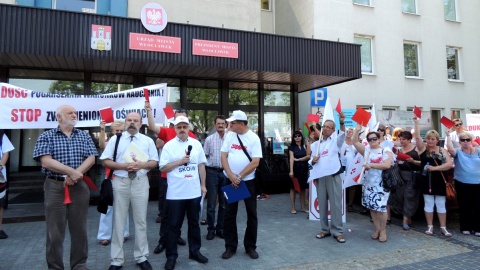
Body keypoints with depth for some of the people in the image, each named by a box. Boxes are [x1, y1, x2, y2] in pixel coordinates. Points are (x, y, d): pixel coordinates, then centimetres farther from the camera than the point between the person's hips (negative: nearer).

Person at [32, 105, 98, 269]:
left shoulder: (84, 136, 10)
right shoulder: (46, 136, 2)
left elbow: (91, 159, 0)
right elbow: (46, 161, -11)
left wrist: (74, 176, -14)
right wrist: (72, 172, -17)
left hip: (79, 187, 2)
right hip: (55, 187, -2)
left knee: (79, 229, 8)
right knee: (54, 231, 4)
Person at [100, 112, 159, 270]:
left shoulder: (148, 141, 5)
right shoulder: (115, 139, 3)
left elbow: (154, 162, 5)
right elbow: (105, 161, 1)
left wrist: (141, 165, -15)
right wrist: (122, 166, -15)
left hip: (140, 182, 1)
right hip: (120, 182, -1)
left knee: (140, 221, 9)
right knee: (119, 221, 7)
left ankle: (141, 257, 24)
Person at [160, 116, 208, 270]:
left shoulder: (196, 144, 5)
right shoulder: (169, 145, -5)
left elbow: (201, 165, 9)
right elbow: (163, 168, -7)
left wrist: (203, 185, 8)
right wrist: (180, 161, -17)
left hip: (194, 192, 3)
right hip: (175, 193, -3)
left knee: (194, 223, 16)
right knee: (174, 226, 7)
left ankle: (195, 251, 31)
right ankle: (171, 256, 20)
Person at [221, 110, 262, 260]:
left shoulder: (254, 138, -8)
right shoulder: (229, 135, 1)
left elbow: (255, 163, -14)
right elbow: (223, 156, -2)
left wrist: (239, 177, -14)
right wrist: (231, 175, -14)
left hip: (248, 181, -2)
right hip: (230, 180, 3)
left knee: (252, 214, 8)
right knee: (229, 214, 8)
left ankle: (250, 246, 24)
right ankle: (230, 246, 22)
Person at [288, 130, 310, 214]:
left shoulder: (305, 146, 10)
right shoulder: (291, 147, 1)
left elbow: (308, 156, -1)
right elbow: (291, 159, -9)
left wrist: (298, 159, -10)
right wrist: (291, 171, -17)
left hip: (304, 169, 3)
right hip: (295, 169, -3)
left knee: (303, 188, 7)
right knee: (293, 188, 1)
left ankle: (303, 207, 16)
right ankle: (293, 208, 8)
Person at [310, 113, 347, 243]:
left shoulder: (336, 140, 4)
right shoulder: (316, 144, 15)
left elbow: (342, 134, -18)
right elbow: (312, 161, 18)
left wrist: (342, 122, -36)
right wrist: (313, 160, -6)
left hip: (333, 176, -4)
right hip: (320, 176, 4)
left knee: (335, 203, -1)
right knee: (322, 204, 8)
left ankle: (337, 231, 7)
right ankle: (325, 229, 19)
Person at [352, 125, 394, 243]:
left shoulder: (386, 150, -4)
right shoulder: (366, 149, 9)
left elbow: (387, 165, -18)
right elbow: (354, 142, 2)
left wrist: (371, 165, -20)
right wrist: (357, 130, -8)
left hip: (381, 184, -5)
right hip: (368, 183, 5)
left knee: (381, 207, -7)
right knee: (372, 207, 9)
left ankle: (383, 230, 10)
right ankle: (377, 229, 22)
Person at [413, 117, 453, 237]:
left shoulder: (442, 150, 0)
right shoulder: (423, 148, 0)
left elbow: (449, 164, -9)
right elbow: (417, 137, -15)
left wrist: (435, 168, -18)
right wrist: (416, 123, -20)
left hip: (439, 181, 1)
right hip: (427, 180, 0)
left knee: (441, 204, 9)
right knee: (428, 204, 7)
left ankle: (443, 227, 19)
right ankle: (430, 226, 16)